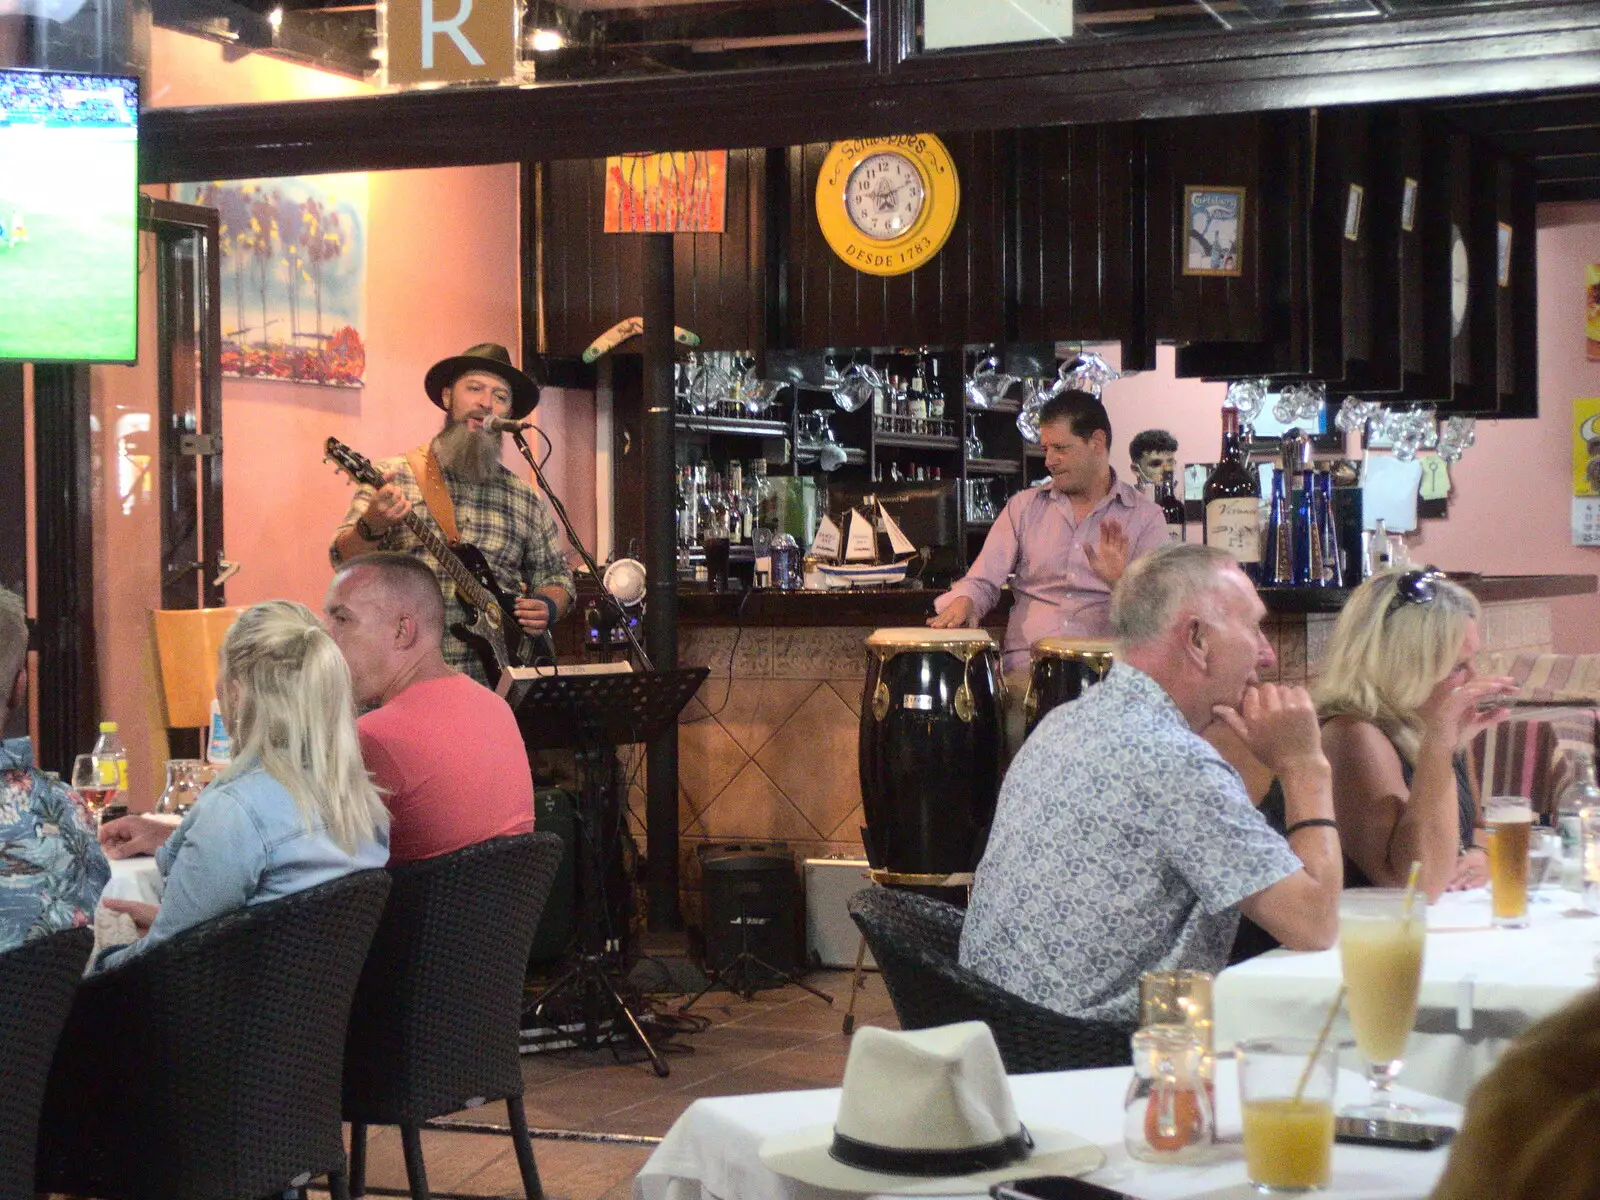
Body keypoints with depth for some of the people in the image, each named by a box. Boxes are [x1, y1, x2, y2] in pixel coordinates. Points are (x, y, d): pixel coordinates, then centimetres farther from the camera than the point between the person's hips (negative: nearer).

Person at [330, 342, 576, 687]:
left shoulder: (525, 498, 15)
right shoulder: (392, 477, 6)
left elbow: (556, 576, 23)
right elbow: (345, 560, -2)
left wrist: (547, 608, 1)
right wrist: (373, 527, -22)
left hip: (495, 675, 3)